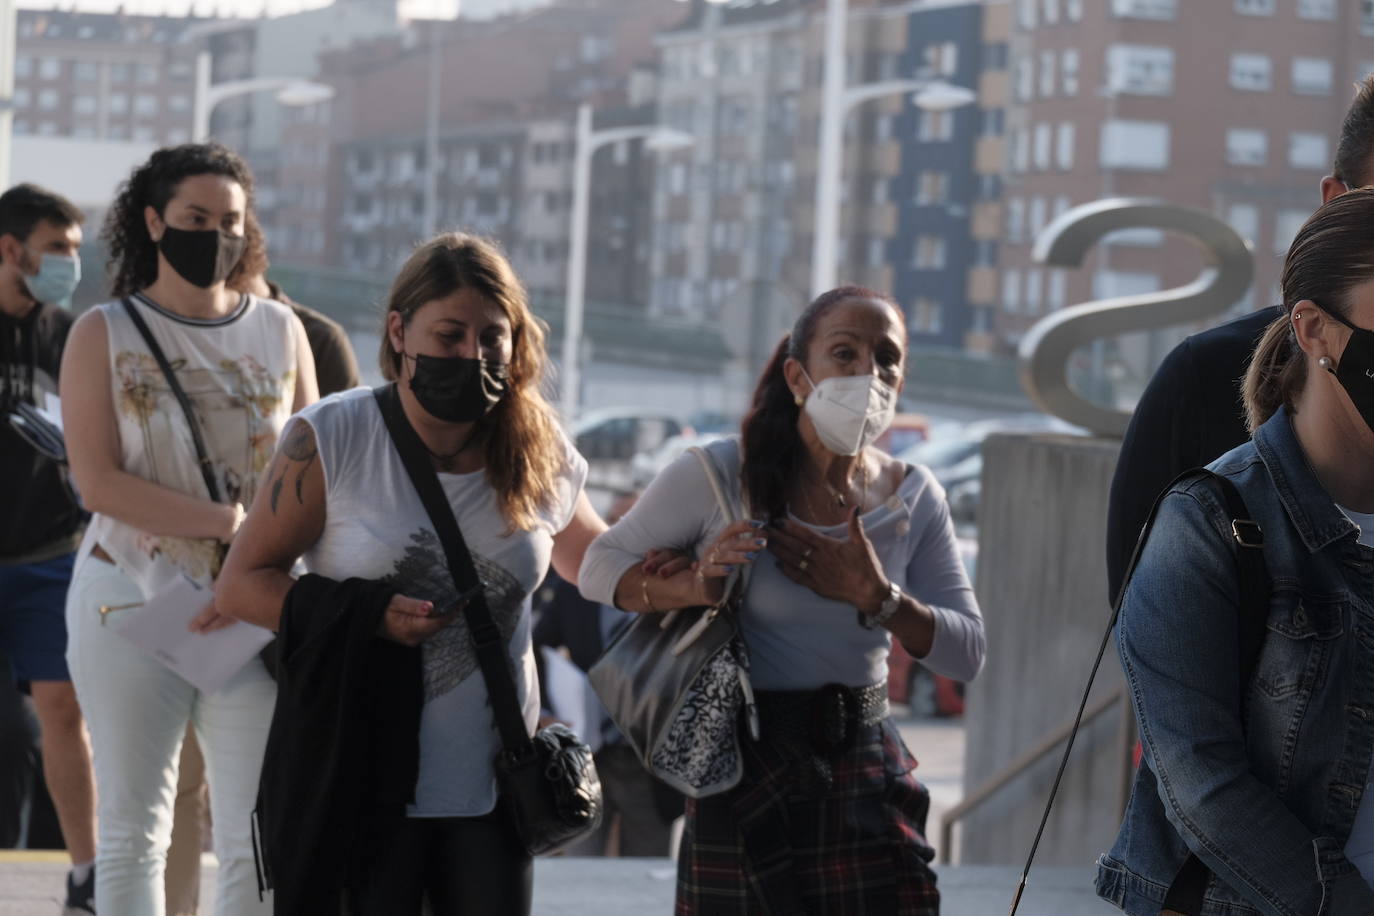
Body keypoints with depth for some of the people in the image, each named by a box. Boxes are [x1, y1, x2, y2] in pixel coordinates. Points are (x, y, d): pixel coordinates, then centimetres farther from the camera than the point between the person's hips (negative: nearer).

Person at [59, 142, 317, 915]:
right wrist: (228, 523, -18)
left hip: (255, 613, 2)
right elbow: (98, 481, -9)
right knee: (134, 830, 5)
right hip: (132, 601, -2)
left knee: (259, 839, -2)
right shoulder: (104, 334, 1)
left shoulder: (280, 331, 8)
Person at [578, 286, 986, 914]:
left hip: (865, 773, 3)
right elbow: (599, 567, -1)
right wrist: (692, 588, -20)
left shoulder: (914, 499, 2)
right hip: (746, 774, -3)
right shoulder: (717, 476, -9)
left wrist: (875, 596, -15)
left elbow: (967, 654, 1)